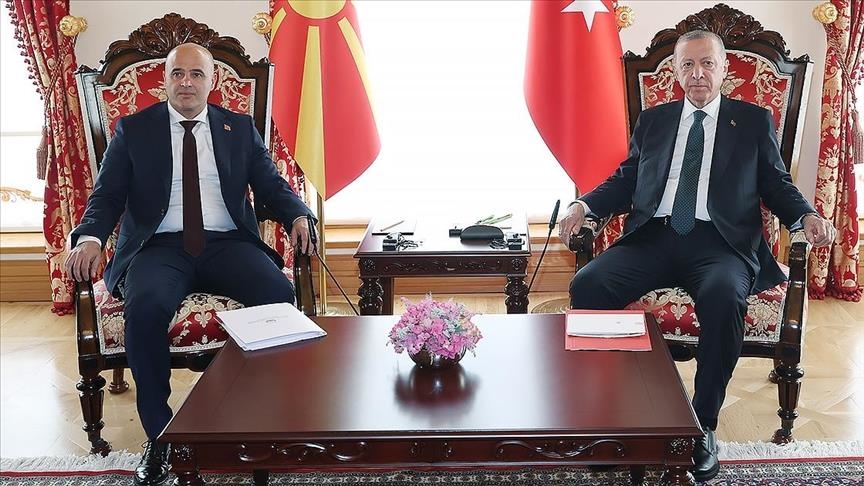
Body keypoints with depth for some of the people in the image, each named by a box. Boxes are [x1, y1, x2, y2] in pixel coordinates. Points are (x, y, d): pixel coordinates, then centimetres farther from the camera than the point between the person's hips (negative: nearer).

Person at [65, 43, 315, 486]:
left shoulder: (240, 129, 16)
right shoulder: (133, 129, 12)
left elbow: (271, 185, 12)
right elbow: (107, 194, 6)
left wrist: (298, 216, -11)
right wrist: (90, 237, -16)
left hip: (227, 244, 2)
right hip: (159, 246, -1)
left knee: (279, 295, -29)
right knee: (145, 306, -35)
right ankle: (159, 435, -18)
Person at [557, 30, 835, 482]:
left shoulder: (754, 121, 17)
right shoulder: (652, 121, 22)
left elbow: (776, 185, 14)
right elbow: (624, 181, 19)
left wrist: (806, 215, -7)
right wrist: (583, 205, 1)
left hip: (718, 242, -2)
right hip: (652, 237, 3)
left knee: (724, 298, -37)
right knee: (586, 285, -26)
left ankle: (703, 426, -21)